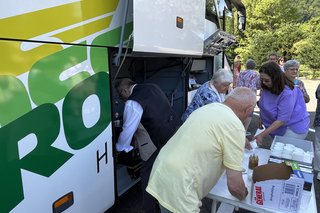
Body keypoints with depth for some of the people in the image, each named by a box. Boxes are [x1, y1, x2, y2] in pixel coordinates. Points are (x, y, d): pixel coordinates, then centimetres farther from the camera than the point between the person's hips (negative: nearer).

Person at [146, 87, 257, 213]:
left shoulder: (208, 108, 10)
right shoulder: (235, 126, -14)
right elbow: (234, 185, -10)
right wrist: (243, 196, 12)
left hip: (161, 174, 8)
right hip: (176, 189, -8)